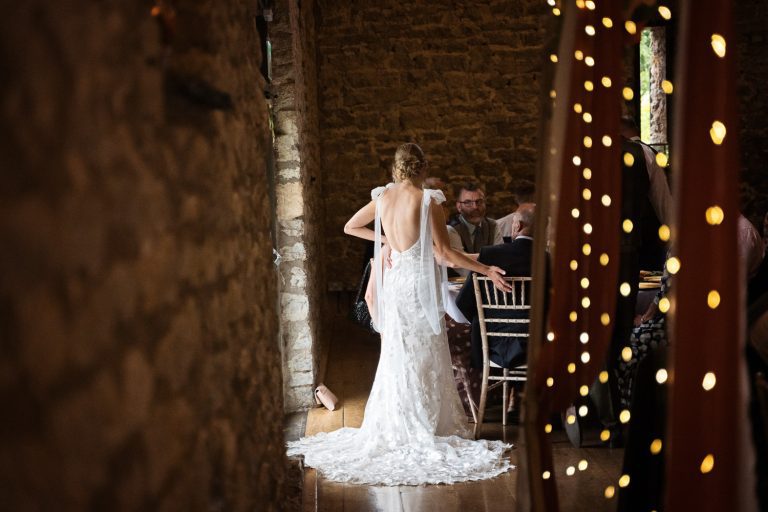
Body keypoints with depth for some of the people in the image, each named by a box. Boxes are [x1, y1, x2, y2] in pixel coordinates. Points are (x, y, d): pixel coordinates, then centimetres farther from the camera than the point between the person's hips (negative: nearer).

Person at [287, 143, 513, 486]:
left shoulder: (382, 197, 2)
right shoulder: (428, 200, -13)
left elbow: (350, 227, 17)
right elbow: (444, 253, -13)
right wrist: (486, 270, -6)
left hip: (393, 282, 5)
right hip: (420, 282, -5)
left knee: (397, 355, 14)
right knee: (425, 357, 5)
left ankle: (393, 426, 19)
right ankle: (426, 429, 10)